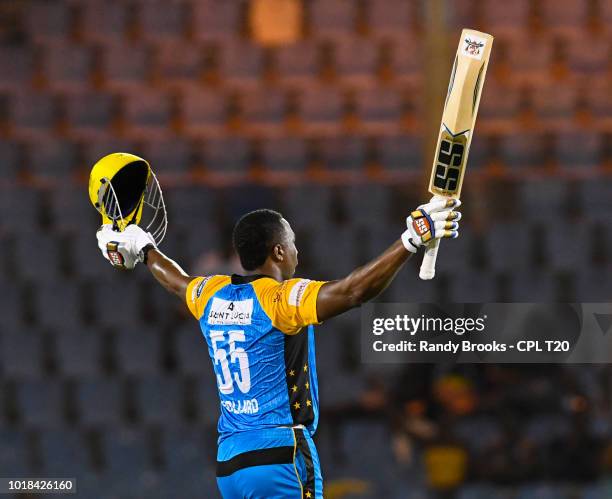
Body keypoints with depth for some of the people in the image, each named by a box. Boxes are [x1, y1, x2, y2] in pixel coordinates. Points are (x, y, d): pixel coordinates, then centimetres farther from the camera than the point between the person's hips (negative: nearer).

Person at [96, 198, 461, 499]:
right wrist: (412, 241, -30)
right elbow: (353, 291, -26)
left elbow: (178, 280, 34)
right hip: (280, 455, -8)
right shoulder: (282, 299, -12)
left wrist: (145, 250, 55)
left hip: (228, 460, 8)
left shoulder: (212, 296, 11)